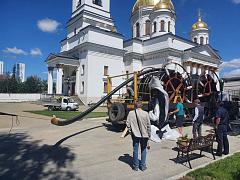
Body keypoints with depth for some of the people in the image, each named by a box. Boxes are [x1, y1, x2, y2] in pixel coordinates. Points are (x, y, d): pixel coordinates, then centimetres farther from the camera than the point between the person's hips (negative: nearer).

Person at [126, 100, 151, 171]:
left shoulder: (131, 113, -9)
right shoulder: (145, 113, -12)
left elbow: (128, 124, -5)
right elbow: (148, 125, -6)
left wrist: (130, 131, 10)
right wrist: (149, 134, 5)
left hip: (135, 134, 1)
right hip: (144, 135, -1)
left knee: (135, 150, 12)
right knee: (143, 150, 14)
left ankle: (135, 166, 21)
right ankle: (143, 166, 22)